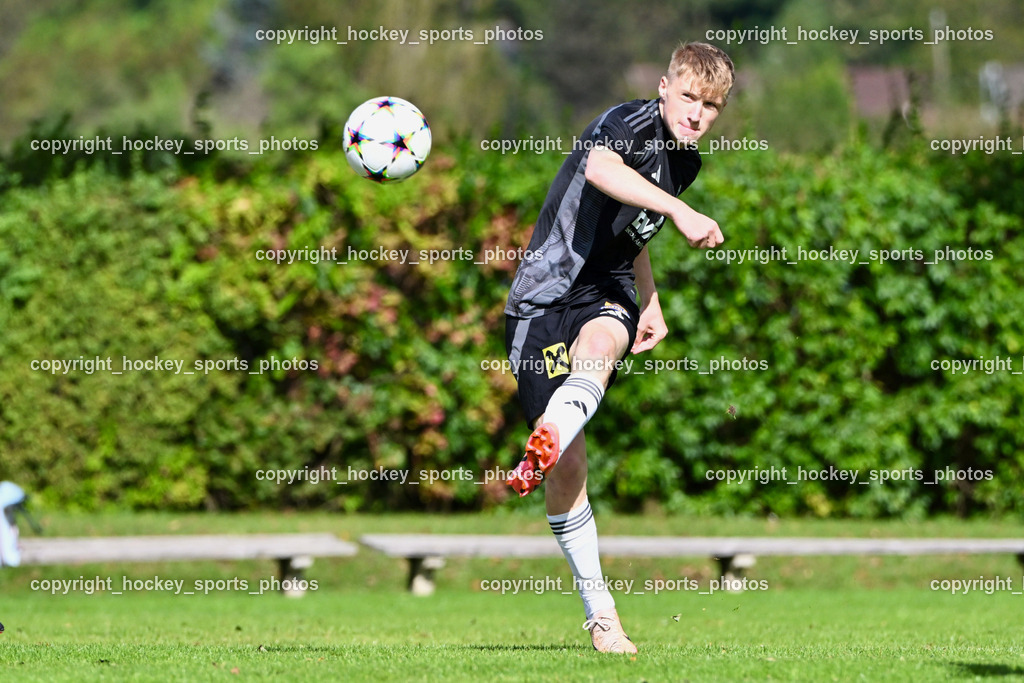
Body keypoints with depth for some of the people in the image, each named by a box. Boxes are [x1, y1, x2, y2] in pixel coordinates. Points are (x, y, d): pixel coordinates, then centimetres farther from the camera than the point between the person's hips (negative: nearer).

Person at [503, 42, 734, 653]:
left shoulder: (686, 161, 13)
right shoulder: (631, 123, -11)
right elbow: (600, 168, -36)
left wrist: (651, 303, 27)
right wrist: (679, 211, -44)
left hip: (606, 295, 5)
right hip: (547, 288, -5)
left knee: (600, 344, -36)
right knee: (570, 465, -6)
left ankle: (547, 443, -64)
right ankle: (600, 611, 5)